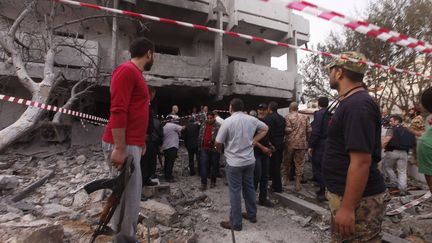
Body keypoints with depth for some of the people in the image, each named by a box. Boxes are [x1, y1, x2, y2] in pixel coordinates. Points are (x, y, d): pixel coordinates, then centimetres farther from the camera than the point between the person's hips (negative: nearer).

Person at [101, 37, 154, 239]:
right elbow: (117, 111, -20)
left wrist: (140, 141, 22)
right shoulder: (127, 70, -10)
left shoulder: (135, 73, 20)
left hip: (131, 144, 10)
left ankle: (126, 236, 30)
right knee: (127, 197, -3)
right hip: (123, 146, -10)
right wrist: (120, 148, -22)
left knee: (131, 195, 16)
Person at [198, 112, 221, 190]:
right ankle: (203, 183, 6)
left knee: (214, 165, 9)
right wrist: (200, 145, 14)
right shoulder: (203, 125, 9)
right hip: (204, 149, 4)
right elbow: (200, 136, 16)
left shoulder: (218, 126, -7)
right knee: (204, 165, 0)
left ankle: (213, 181, 25)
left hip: (214, 149, -3)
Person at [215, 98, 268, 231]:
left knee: (235, 191, 5)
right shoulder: (252, 119, 1)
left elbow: (218, 142, -11)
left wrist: (219, 150, 13)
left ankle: (235, 223, 16)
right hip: (250, 160, 5)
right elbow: (265, 128, 15)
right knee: (249, 187, 19)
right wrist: (253, 141, 10)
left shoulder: (228, 121, -14)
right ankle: (252, 215, 34)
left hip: (234, 162, -5)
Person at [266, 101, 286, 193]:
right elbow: (284, 130, 14)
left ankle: (277, 187, 6)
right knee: (278, 164, 16)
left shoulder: (269, 117, -12)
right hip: (281, 143, 8)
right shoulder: (282, 118, 13)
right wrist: (281, 139, 17)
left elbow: (268, 131, -20)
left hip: (273, 144, -8)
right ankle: (276, 184, 27)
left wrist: (269, 143, -16)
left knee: (274, 165, 0)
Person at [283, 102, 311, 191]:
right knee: (299, 163, 7)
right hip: (302, 143, 2)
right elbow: (309, 130, 1)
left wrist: (284, 136, 4)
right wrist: (306, 139, 15)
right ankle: (298, 183, 8)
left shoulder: (288, 117, -6)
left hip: (290, 143, -1)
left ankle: (285, 179, 27)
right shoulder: (305, 117, 4)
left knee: (287, 162, 14)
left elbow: (288, 130, -16)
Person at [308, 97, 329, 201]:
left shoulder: (318, 114, -13)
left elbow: (315, 131, -18)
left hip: (320, 145, -7)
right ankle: (327, 189, 27)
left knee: (318, 168, 2)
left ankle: (323, 192, 6)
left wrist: (311, 145, -14)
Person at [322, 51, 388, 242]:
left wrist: (347, 208, -25)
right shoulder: (351, 102, 10)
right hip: (346, 194, 10)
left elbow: (361, 161, -27)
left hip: (358, 200, -10)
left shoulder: (357, 104, -22)